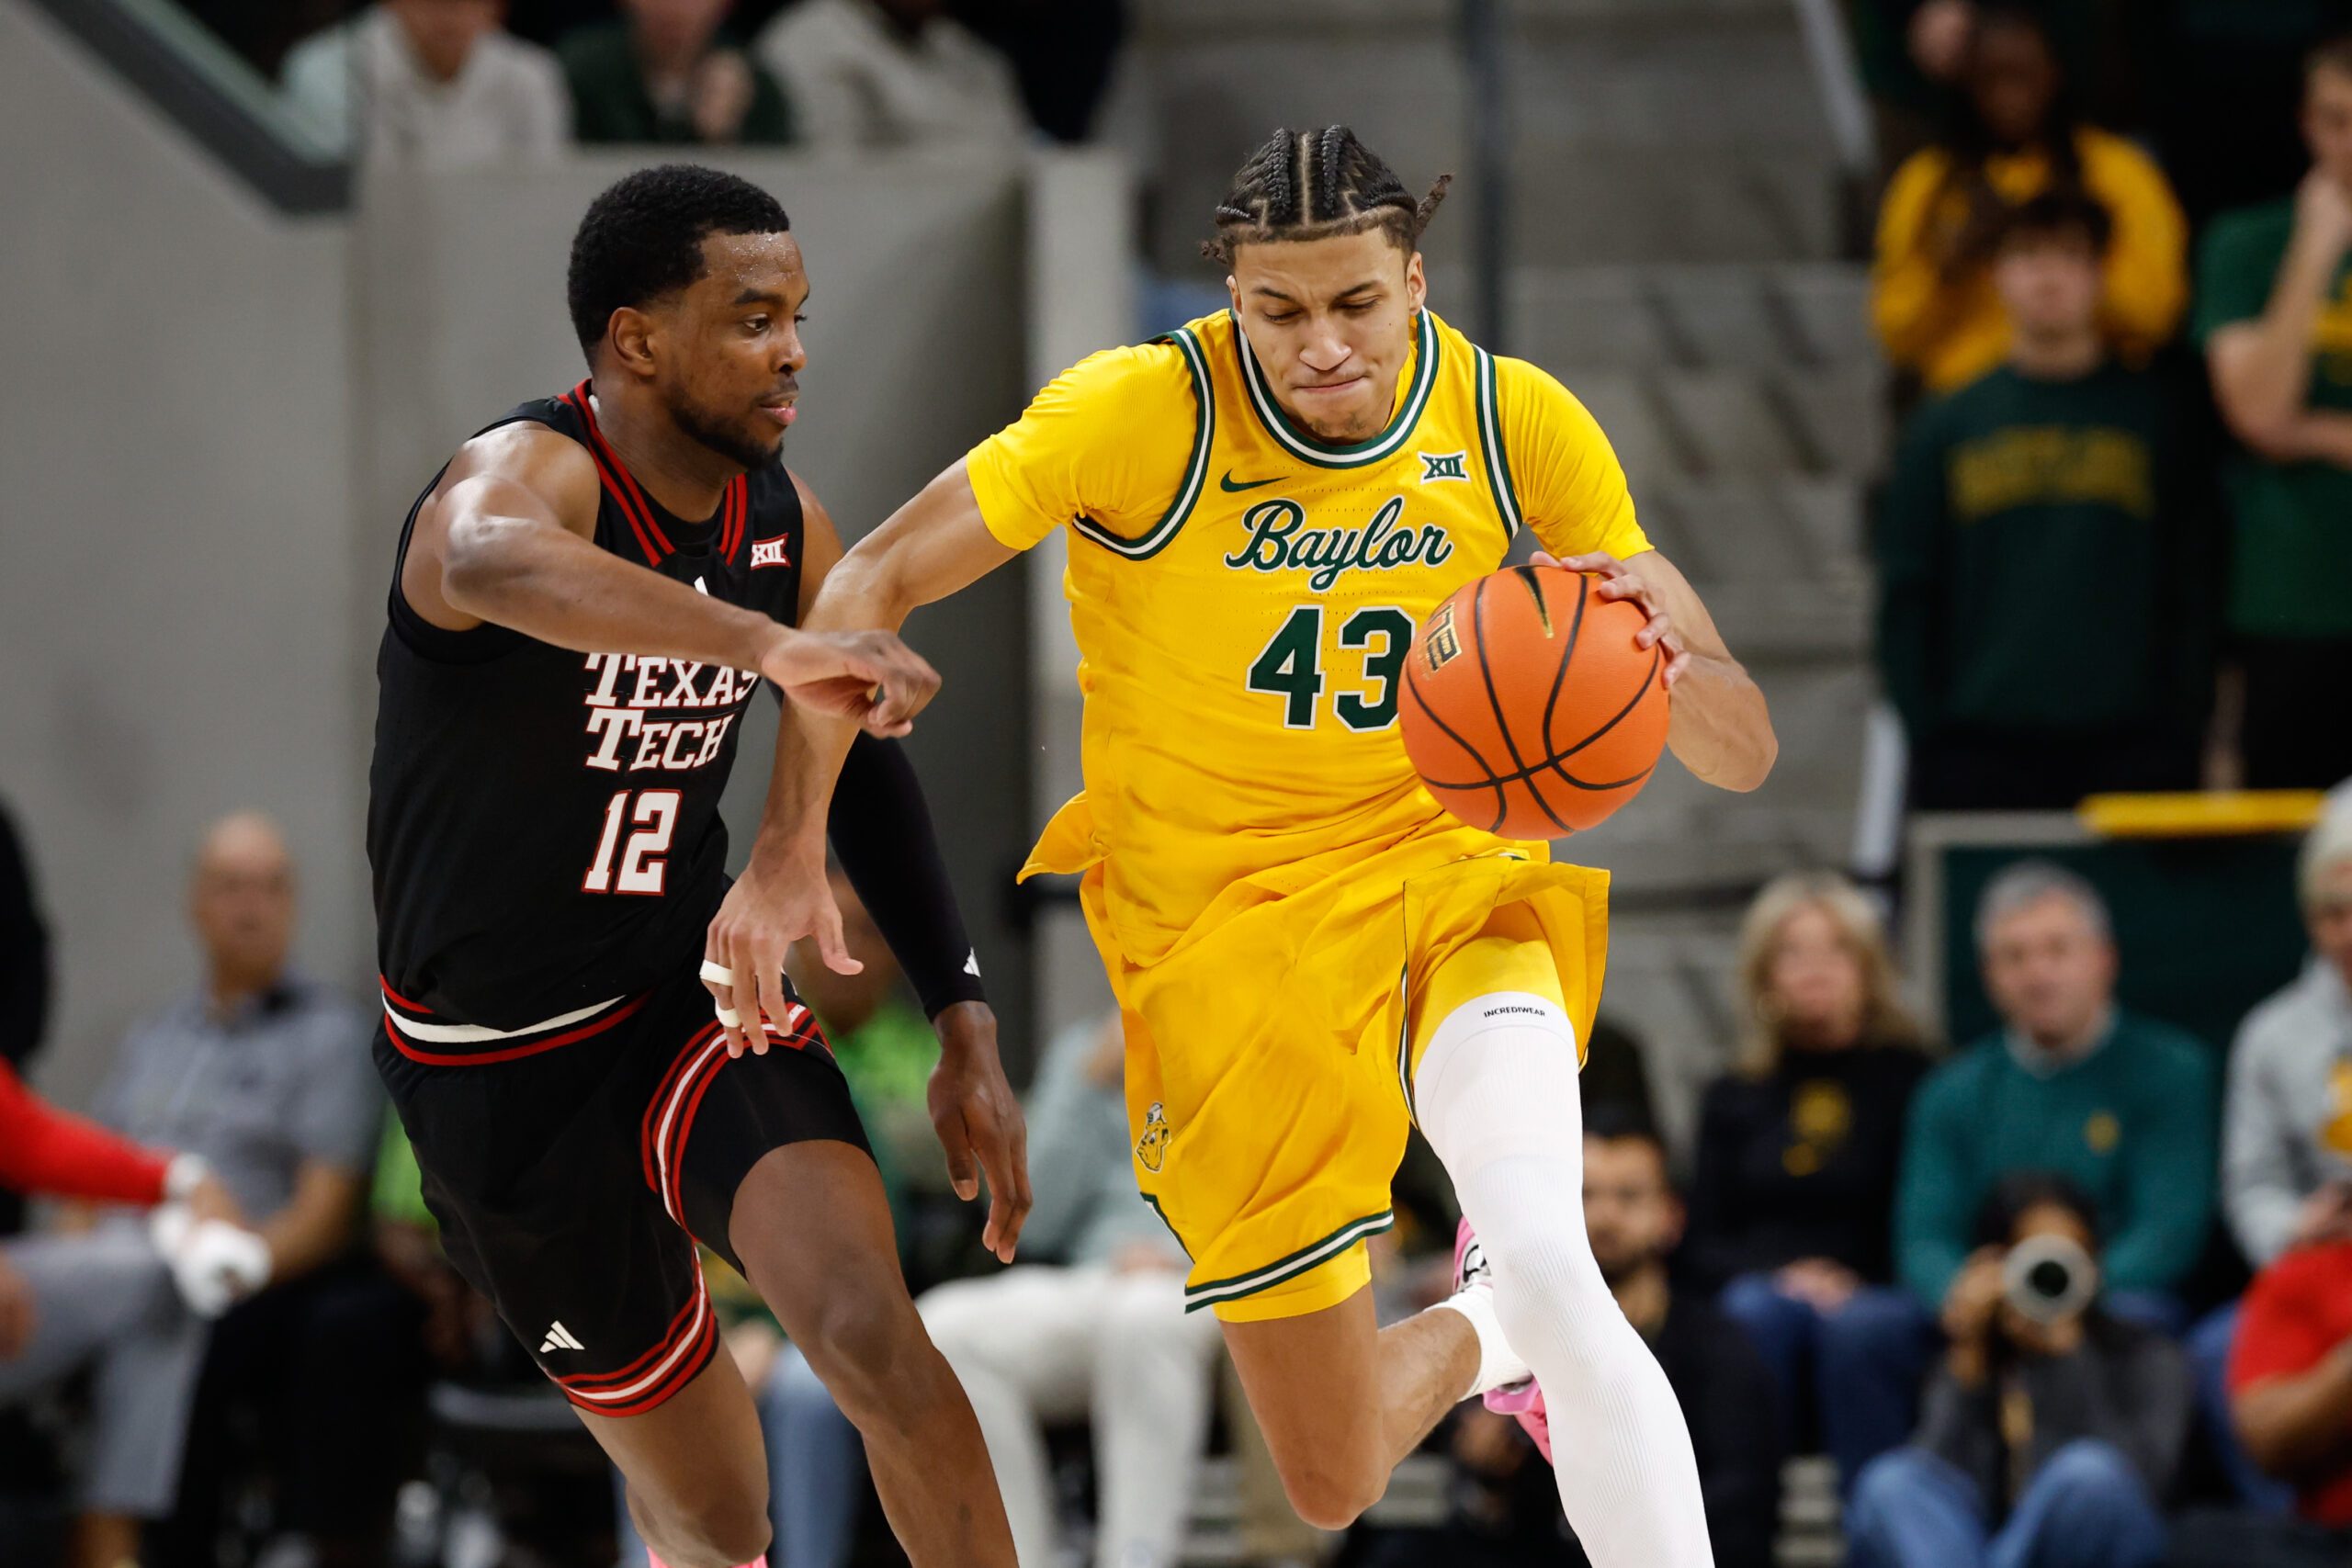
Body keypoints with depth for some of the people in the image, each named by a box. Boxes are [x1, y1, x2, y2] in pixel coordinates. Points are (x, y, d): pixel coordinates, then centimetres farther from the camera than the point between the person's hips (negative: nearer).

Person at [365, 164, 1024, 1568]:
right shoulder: (532, 473, -23)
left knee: (869, 1330, -25)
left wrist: (966, 1027, 5)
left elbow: (863, 771, 14)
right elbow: (488, 564, -51)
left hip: (693, 994, 4)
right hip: (502, 1073, -4)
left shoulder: (783, 522, -1)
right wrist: (770, 644, -62)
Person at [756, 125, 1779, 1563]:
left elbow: (1744, 755, -8)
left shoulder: (1521, 428, -9)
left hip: (1440, 876, 1)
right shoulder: (1148, 414, -16)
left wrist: (1667, 672, -31)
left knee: (1544, 1265, -31)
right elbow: (873, 583, -8)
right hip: (1218, 922, -1)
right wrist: (792, 849, -14)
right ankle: (1484, 1337, 34)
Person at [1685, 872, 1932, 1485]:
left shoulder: (1913, 1082, 10)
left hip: (1877, 1300, -2)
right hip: (1763, 1286, 2)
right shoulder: (1734, 1100, 21)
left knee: (1855, 1323, -36)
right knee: (1753, 1310, -32)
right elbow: (1701, 1244, 14)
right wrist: (1782, 1276, -5)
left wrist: (1851, 1286, -12)